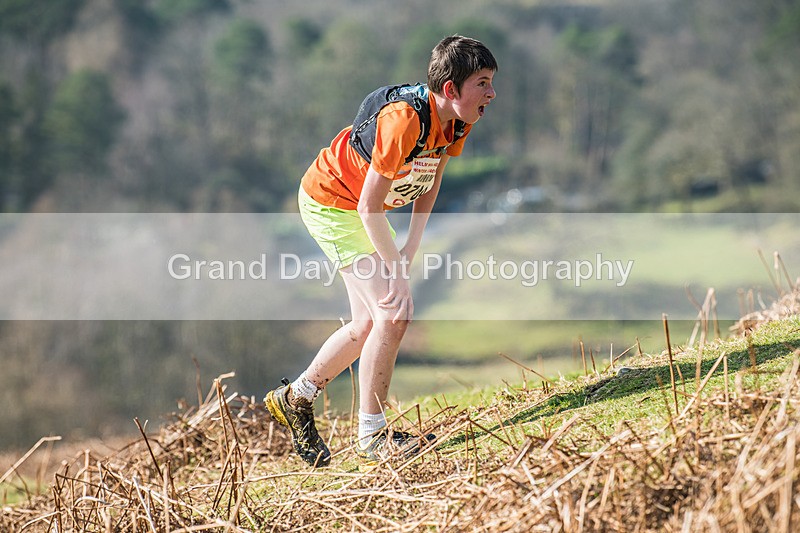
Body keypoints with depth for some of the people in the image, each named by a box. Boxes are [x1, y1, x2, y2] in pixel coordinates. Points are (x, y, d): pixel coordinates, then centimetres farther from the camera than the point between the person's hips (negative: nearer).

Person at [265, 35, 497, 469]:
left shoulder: (455, 122, -9)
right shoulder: (404, 119, -34)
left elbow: (431, 179, 7)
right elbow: (369, 207, -30)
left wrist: (411, 249, 0)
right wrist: (397, 274, -23)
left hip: (360, 209, 9)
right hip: (330, 203, -9)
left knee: (368, 325, 13)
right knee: (393, 313, -16)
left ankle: (295, 399, 31)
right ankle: (372, 438, -5)